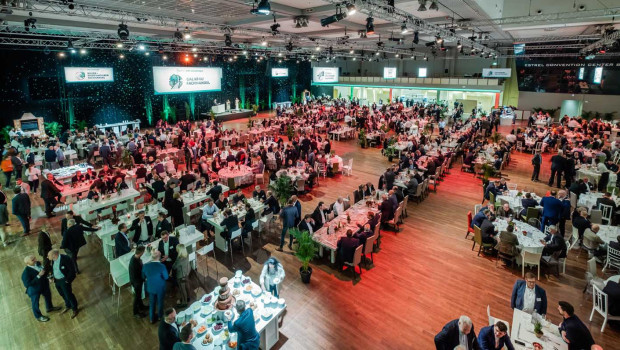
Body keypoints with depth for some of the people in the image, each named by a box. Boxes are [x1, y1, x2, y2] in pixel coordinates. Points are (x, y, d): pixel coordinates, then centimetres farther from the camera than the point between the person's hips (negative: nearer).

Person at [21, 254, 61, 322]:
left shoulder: (37, 263, -15)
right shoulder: (26, 273, -33)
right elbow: (27, 284, -33)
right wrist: (38, 276, -37)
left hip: (44, 285, 6)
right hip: (34, 290, -6)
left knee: (48, 296, 29)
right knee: (35, 303, 19)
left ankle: (49, 308, 59)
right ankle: (38, 316, 45)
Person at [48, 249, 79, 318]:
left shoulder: (65, 259, -27)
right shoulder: (53, 260, -6)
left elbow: (72, 270, -20)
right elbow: (53, 268, 13)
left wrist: (68, 280, -17)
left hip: (64, 280, -7)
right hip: (56, 280, 7)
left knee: (68, 295, 4)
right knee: (62, 294, 24)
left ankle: (75, 309, 24)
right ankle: (68, 306, 47)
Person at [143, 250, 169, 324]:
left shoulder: (145, 266, -18)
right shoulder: (162, 266, -30)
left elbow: (143, 277, -2)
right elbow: (166, 277, -16)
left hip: (150, 287, 3)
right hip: (160, 288, -3)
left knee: (151, 303, 22)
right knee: (160, 302, 21)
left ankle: (152, 318, 37)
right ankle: (160, 316, 41)